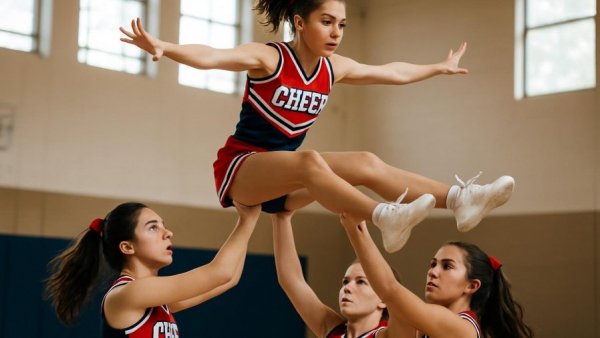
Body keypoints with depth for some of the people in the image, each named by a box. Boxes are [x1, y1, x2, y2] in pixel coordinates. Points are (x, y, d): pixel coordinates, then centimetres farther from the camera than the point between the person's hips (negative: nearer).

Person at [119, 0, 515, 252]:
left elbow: (394, 72, 19)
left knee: (367, 164, -12)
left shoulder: (334, 68, 4)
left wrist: (440, 67, 29)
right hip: (241, 168, -7)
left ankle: (457, 199, -20)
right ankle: (385, 217, -52)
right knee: (309, 160, -36)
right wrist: (164, 48, -50)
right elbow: (210, 57, -33)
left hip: (284, 178, 7)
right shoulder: (267, 58, -15)